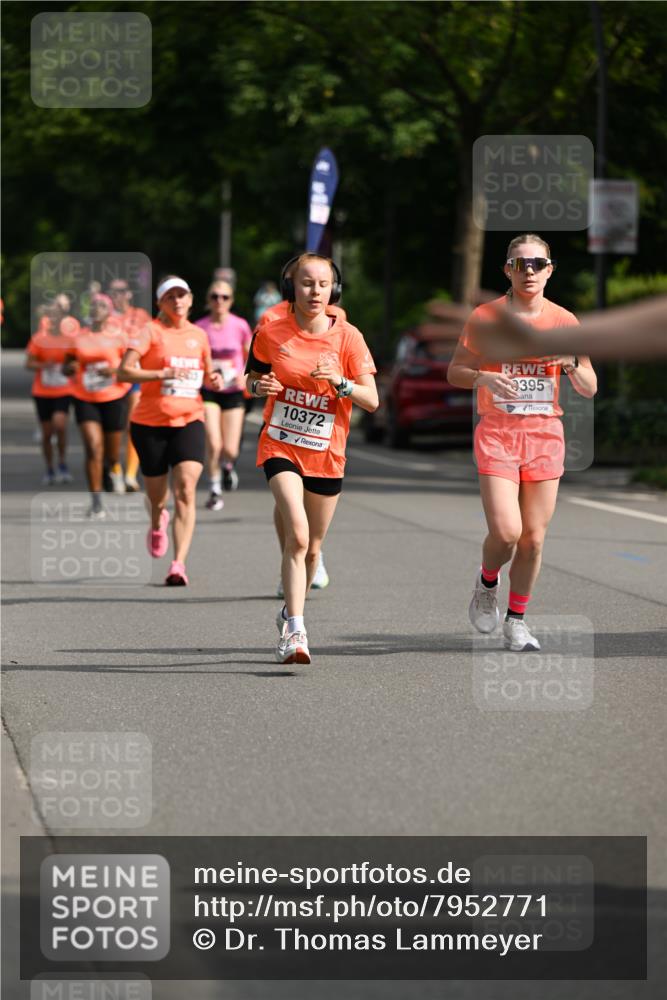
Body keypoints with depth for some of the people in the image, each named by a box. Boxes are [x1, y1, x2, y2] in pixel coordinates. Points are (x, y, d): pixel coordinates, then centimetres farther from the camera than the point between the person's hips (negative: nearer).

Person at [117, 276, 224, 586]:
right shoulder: (150, 332, -5)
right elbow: (124, 371, -15)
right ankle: (157, 524, 48)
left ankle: (178, 564, -20)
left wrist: (213, 380, 3)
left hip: (189, 421, 2)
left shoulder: (199, 335, 10)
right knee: (157, 496, 10)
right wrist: (164, 374, -25)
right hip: (150, 423, -2)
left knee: (185, 490, -17)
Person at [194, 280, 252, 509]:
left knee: (230, 450, -3)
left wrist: (244, 375, -11)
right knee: (213, 445, -14)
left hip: (233, 393, 1)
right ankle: (215, 491, 6)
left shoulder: (240, 326, -3)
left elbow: (251, 357, 8)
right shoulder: (199, 327, -4)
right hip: (208, 391, -1)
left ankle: (227, 465, 35)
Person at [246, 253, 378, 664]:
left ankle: (291, 611, 39)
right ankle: (295, 631, -22)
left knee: (312, 547, 13)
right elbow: (255, 377, 14)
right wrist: (259, 386, -9)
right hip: (281, 447, -2)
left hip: (327, 453, 2)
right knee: (297, 534, -21)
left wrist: (340, 382, -25)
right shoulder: (271, 333, -4)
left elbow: (371, 400, -7)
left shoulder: (348, 337, -6)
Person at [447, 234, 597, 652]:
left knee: (534, 537, 2)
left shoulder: (564, 321, 4)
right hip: (497, 433, -2)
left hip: (545, 433, 2)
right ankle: (487, 584, 18)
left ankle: (516, 621, 18)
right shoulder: (485, 317, -1)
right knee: (505, 531, -15)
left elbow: (589, 389, 6)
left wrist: (572, 363, -15)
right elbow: (455, 371, 3)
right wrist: (483, 378, -18)